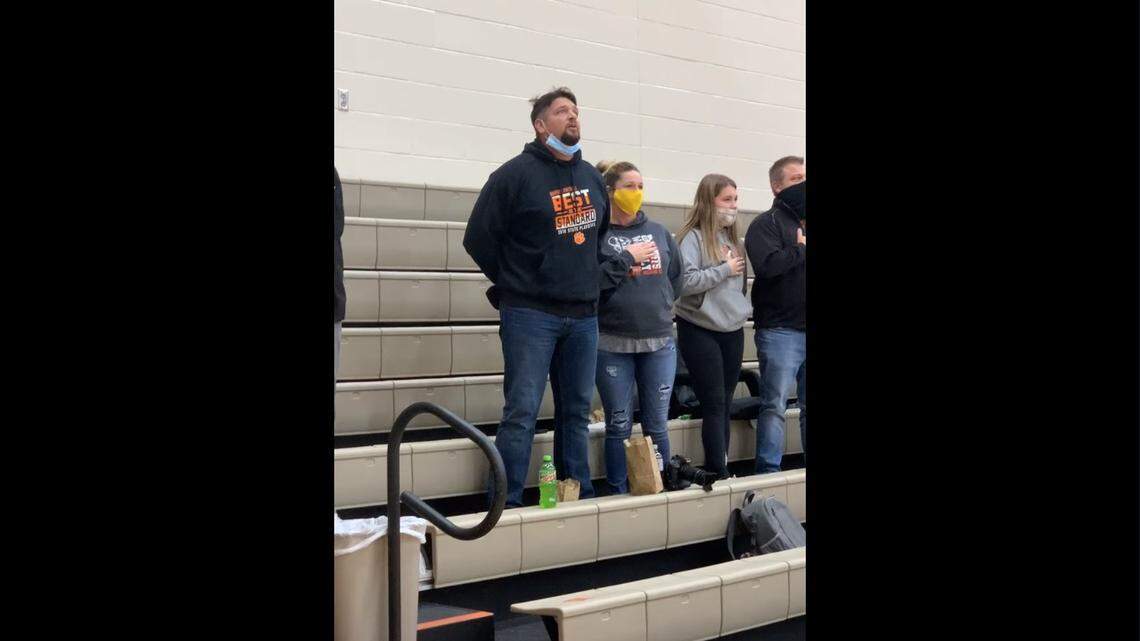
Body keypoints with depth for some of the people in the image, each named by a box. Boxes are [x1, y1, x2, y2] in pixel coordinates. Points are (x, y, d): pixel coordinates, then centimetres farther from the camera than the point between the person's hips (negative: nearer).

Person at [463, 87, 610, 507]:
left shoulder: (592, 177, 13)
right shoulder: (516, 173, -6)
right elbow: (479, 239, -5)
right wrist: (514, 285, 3)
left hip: (583, 316, 6)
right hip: (530, 315, -6)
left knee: (577, 411, 11)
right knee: (521, 412, -6)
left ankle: (581, 499, 21)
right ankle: (507, 504, 3)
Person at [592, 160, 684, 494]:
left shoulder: (659, 231, 10)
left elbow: (676, 278, 17)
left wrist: (656, 306, 9)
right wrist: (627, 258, -13)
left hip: (660, 343, 3)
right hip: (612, 345, -3)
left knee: (657, 426, 10)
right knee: (619, 426, 6)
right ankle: (619, 495, 18)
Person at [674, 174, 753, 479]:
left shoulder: (731, 237, 12)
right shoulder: (693, 237, -10)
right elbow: (686, 281, -21)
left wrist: (741, 309, 6)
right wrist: (724, 269, -14)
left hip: (732, 331, 7)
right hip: (700, 331, -7)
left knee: (724, 404, 10)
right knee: (714, 404, -4)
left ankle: (716, 468, 18)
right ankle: (720, 473, 2)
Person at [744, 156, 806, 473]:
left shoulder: (804, 223, 18)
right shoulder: (767, 223, -3)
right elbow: (768, 264, -20)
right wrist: (803, 249, -8)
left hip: (802, 329, 6)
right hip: (780, 329, -6)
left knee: (808, 406, 12)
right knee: (774, 406, -4)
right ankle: (768, 474, 2)